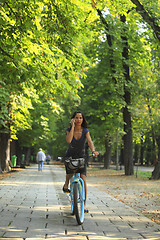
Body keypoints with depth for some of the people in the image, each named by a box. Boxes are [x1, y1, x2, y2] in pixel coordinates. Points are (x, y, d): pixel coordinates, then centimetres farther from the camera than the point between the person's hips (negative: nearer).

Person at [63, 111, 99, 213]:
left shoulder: (85, 131, -10)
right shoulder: (69, 130, -11)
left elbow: (90, 141, -27)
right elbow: (68, 140, -31)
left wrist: (93, 151, -46)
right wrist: (73, 126, -27)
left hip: (81, 157, 0)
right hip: (70, 156, 1)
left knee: (83, 180, -14)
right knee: (70, 174, -22)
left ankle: (84, 204, -6)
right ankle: (66, 184, 16)